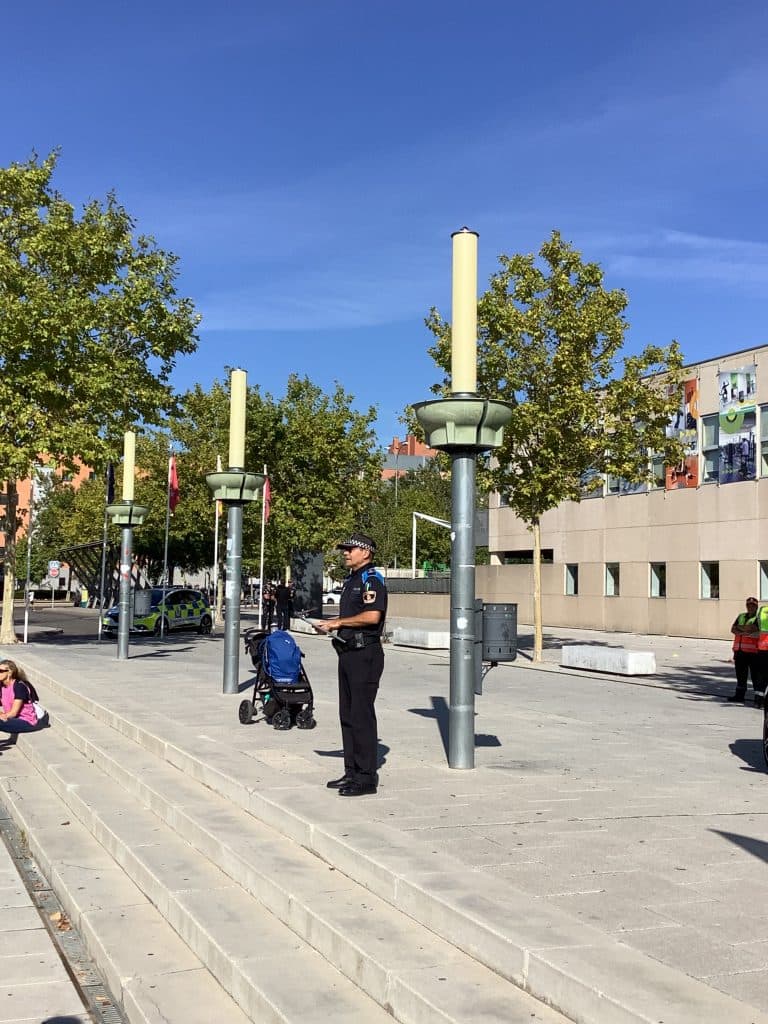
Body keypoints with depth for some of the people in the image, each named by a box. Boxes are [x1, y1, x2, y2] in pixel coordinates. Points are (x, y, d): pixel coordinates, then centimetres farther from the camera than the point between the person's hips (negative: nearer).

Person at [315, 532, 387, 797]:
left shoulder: (372, 579, -12)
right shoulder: (351, 580, 19)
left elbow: (372, 616, -24)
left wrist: (338, 623, -15)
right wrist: (329, 625, 9)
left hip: (365, 654, -10)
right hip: (348, 653, 10)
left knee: (362, 715, -7)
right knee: (347, 714, 12)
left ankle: (367, 777, -2)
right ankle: (352, 772, 20)